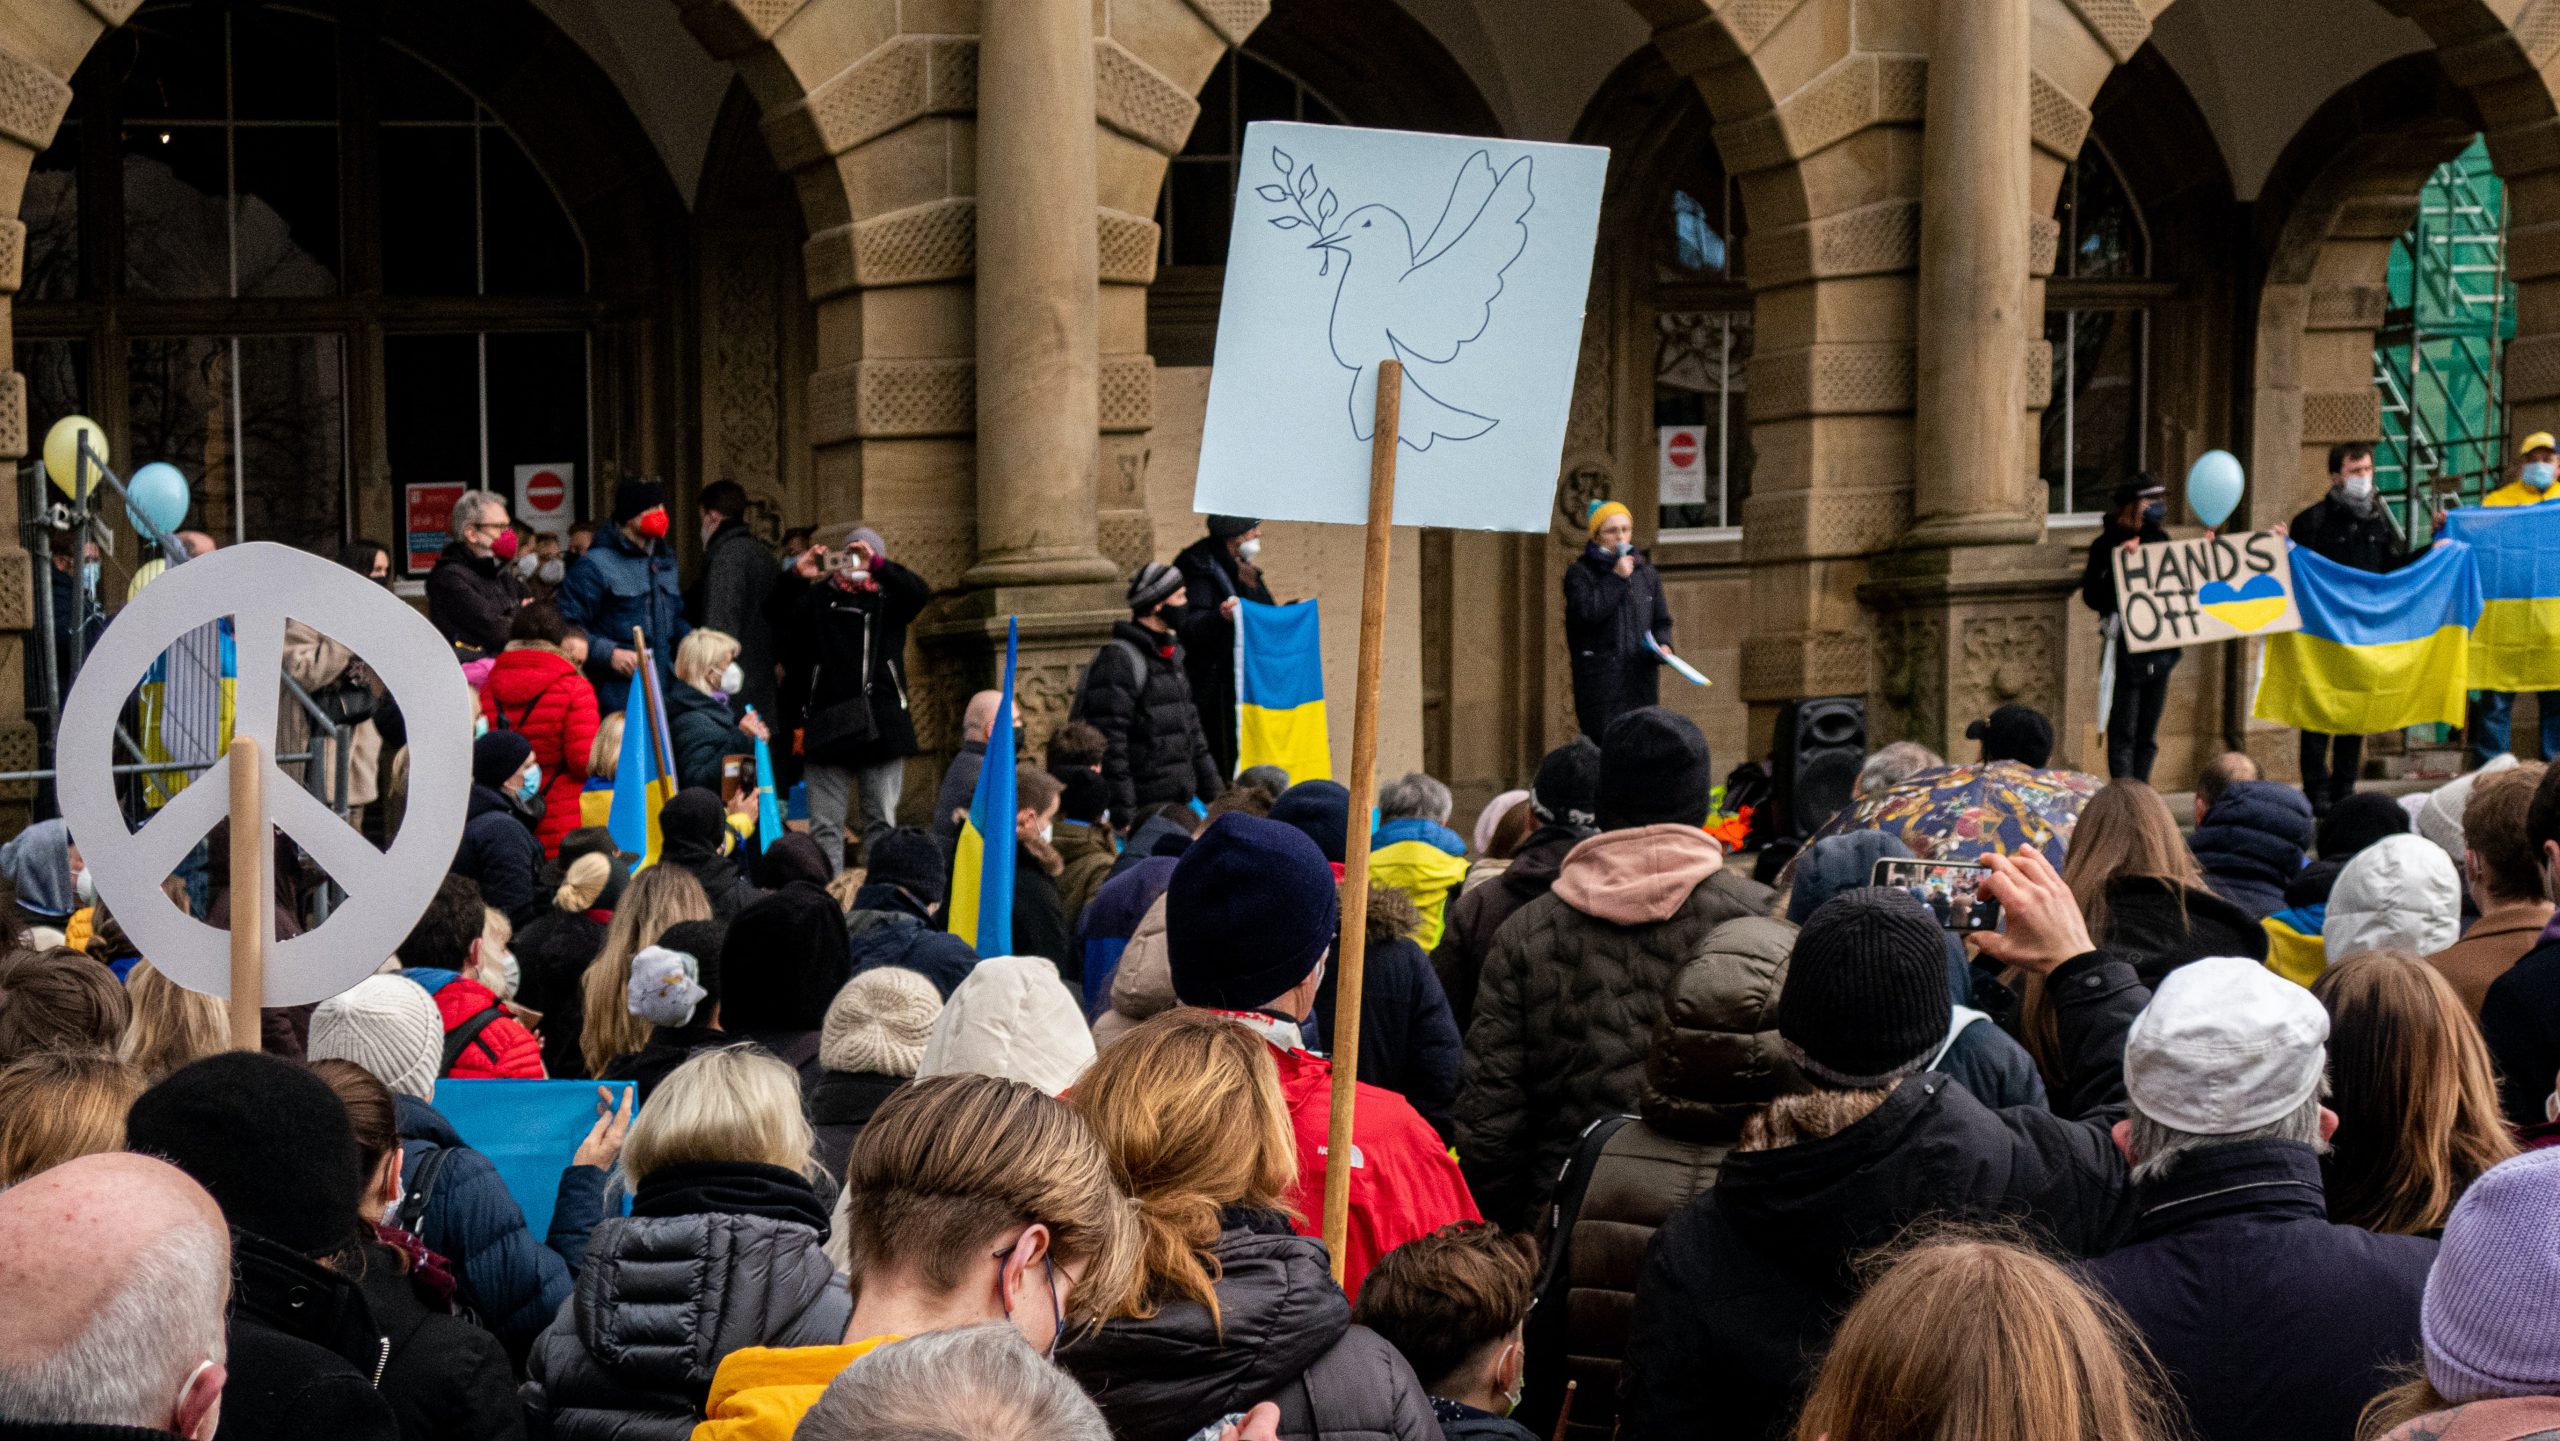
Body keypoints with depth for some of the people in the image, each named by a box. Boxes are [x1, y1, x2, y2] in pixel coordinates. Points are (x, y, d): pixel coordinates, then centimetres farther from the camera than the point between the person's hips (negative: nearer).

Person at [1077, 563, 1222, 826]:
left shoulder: (1170, 654, 16)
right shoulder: (1118, 660, -14)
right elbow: (1109, 743, -19)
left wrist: (1210, 790, 21)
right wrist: (1122, 814, -22)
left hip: (1181, 803, 9)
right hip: (1144, 807, -9)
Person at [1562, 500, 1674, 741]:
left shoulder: (1647, 574, 17)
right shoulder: (1579, 573, 3)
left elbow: (1661, 620, 20)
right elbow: (1585, 613, -14)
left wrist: (1663, 644, -1)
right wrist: (1617, 579, -10)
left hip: (1642, 676, 4)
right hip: (1600, 681, -4)